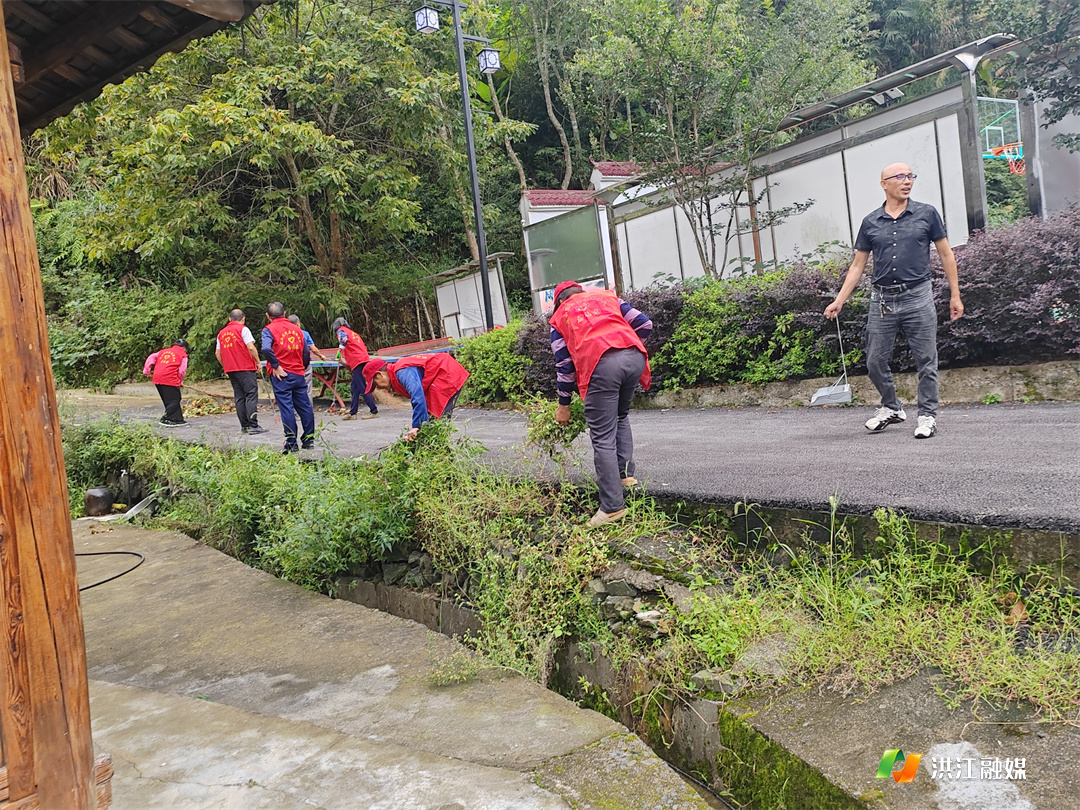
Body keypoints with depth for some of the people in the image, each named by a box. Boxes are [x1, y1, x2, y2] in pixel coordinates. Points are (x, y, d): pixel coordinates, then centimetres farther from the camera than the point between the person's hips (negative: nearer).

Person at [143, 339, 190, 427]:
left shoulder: (163, 351, 24)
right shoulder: (183, 355, 7)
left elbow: (151, 357, 14)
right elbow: (182, 370, -1)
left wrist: (147, 370, 14)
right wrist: (180, 382, 13)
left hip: (158, 379, 7)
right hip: (170, 379, -7)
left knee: (174, 400, 16)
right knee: (173, 400, 2)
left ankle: (178, 419, 21)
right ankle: (165, 420, -5)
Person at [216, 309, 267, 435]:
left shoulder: (221, 333, 15)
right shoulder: (243, 329, -5)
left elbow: (217, 353, 16)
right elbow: (251, 347, -14)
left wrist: (225, 367, 24)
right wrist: (258, 362, -4)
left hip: (230, 370, 6)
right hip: (246, 368, -6)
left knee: (239, 397, 10)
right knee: (251, 395, -6)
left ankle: (244, 426, 10)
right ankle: (253, 425, -13)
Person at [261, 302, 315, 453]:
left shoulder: (269, 329, -4)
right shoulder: (296, 329, 12)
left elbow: (266, 349, -23)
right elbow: (306, 353, 15)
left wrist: (275, 366, -13)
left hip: (281, 375, -4)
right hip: (298, 374, 5)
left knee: (286, 408, -2)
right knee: (304, 406, 10)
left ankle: (291, 443, -1)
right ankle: (309, 439, 17)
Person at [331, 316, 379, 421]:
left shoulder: (340, 330, 7)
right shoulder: (353, 333, 31)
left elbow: (344, 338, -18)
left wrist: (340, 349, -6)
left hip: (357, 362, -9)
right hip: (365, 359, 9)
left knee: (363, 389, -9)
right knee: (354, 388, 13)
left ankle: (374, 411, -11)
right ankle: (352, 413, 14)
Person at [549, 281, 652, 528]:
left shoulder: (559, 316, 25)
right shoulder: (607, 296, 30)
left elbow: (564, 364, 21)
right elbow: (644, 324, 19)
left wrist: (564, 404, 30)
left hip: (601, 364, -3)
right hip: (634, 357, 4)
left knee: (603, 437, 0)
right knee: (621, 416, 28)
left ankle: (612, 506, -1)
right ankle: (626, 474, 22)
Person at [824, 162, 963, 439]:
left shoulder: (927, 214, 4)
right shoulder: (870, 223, 8)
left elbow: (946, 255, 7)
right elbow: (858, 264, 12)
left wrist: (955, 295, 3)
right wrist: (839, 300, 6)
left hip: (918, 298, -2)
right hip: (882, 300, 2)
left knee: (926, 361, 1)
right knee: (875, 362, 6)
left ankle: (928, 416, 14)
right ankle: (892, 408, 27)